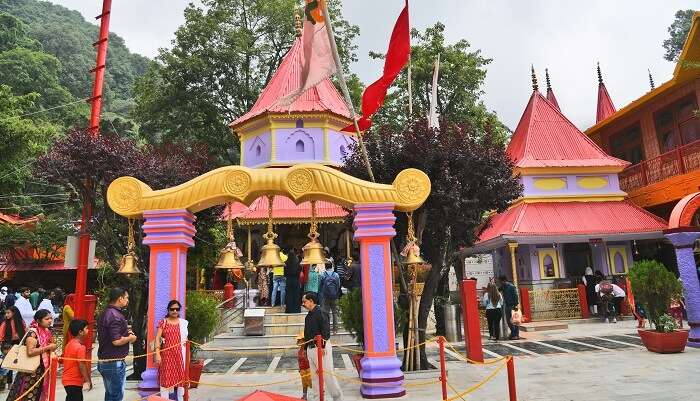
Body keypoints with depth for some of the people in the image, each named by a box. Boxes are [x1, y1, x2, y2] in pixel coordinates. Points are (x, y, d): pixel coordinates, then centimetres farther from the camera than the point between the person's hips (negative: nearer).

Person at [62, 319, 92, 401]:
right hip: (74, 382, -9)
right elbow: (82, 366, -22)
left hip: (67, 380, 9)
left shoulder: (69, 344, 7)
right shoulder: (80, 347, -21)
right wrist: (87, 381, -18)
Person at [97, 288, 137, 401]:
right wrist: (130, 338, -8)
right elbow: (116, 341, -26)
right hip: (114, 362, -10)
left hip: (104, 361, 10)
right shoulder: (115, 315, -20)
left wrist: (125, 332, 12)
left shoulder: (105, 314, 11)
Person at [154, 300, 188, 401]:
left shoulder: (183, 323, 7)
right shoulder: (163, 322, -1)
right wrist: (157, 354, -13)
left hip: (180, 353, 2)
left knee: (181, 376, 7)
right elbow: (157, 339, -5)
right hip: (166, 353, -2)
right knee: (166, 376, -1)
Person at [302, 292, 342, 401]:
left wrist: (322, 346, -22)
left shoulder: (320, 313, -12)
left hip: (321, 347, -8)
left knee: (327, 374, -3)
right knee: (314, 375, 13)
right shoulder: (308, 316, 15)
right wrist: (305, 347, 20)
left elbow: (326, 330, -18)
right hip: (310, 348, 9)